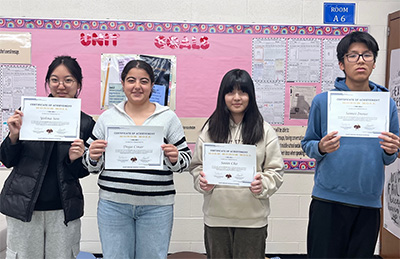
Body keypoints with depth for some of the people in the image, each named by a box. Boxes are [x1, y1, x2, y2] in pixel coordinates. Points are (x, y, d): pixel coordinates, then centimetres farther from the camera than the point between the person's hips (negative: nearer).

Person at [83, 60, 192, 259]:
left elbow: (185, 159, 7)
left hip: (156, 207, 0)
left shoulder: (168, 117, 5)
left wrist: (175, 158, -14)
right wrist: (93, 157, -10)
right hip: (113, 204, 1)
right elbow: (91, 164, 12)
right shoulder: (107, 117, 7)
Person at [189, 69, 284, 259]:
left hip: (252, 217, -1)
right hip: (216, 216, 1)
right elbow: (197, 166, 9)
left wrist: (263, 185, -17)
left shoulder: (264, 131, 2)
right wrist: (202, 181, -11)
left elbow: (275, 170, 2)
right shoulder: (210, 129, 6)